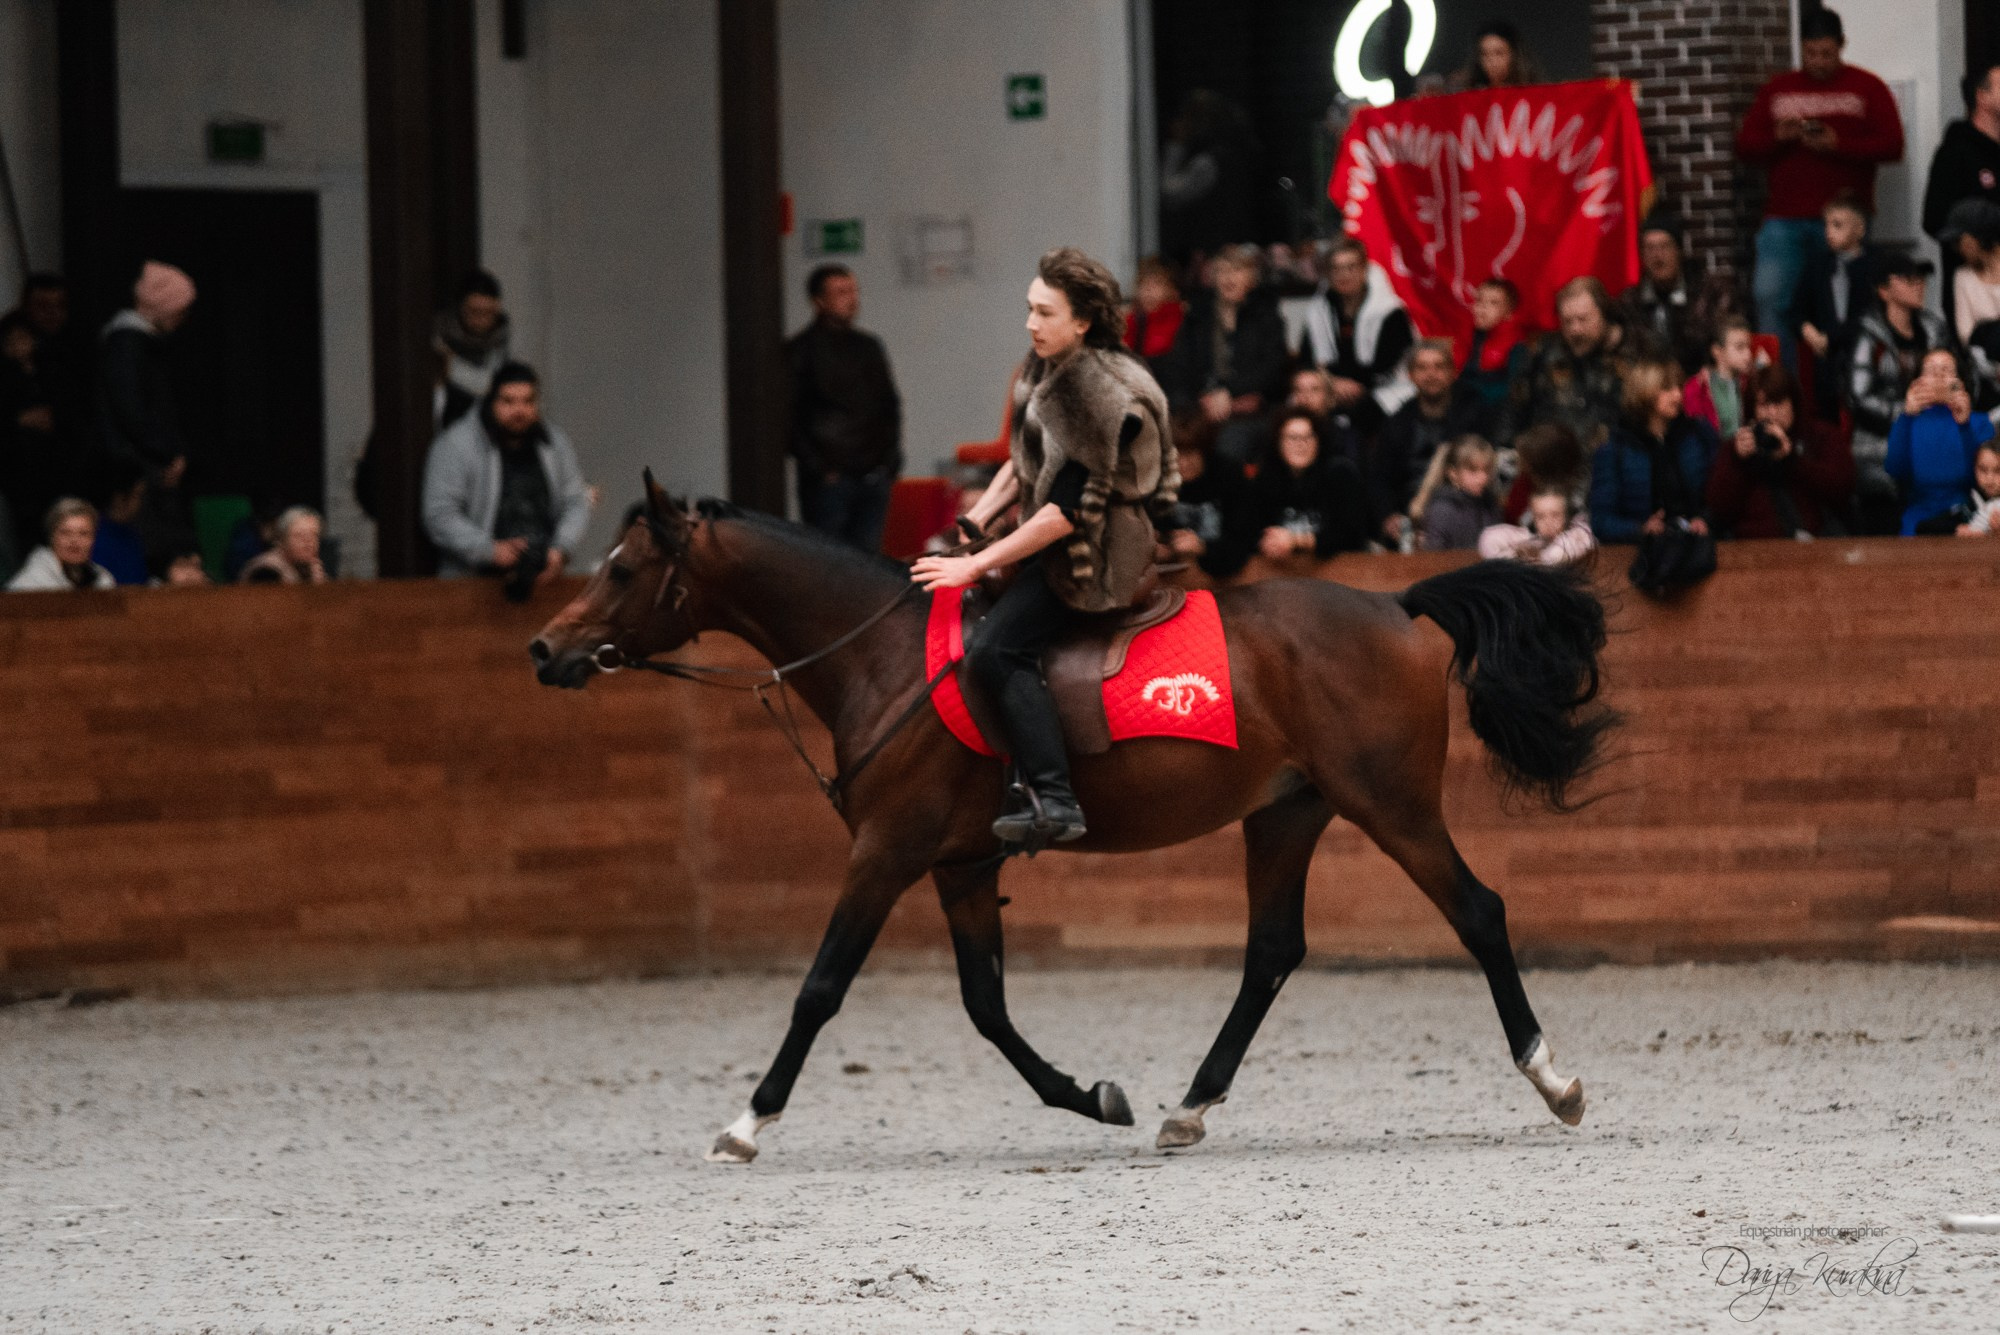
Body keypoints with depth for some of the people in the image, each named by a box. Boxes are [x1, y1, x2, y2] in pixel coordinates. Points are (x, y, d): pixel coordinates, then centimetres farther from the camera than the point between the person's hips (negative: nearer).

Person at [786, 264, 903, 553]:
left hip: (873, 478, 5)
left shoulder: (869, 347, 16)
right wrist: (818, 469, -11)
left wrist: (891, 462, 10)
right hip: (828, 482, -5)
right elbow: (791, 418, -5)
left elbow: (890, 405, 21)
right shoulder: (802, 350, -1)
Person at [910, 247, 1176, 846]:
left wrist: (978, 566, -21)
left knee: (995, 649, -23)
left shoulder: (1097, 391, -23)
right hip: (1058, 544, 10)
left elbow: (1069, 512, -24)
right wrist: (974, 523, 1)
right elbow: (1022, 466, 16)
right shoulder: (1049, 370, 7)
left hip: (1094, 553, -10)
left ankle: (1054, 801, -27)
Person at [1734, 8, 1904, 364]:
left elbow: (1892, 146, -4)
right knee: (1768, 299, -12)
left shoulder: (1867, 88, 5)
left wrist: (1838, 144, -15)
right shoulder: (1777, 91, 14)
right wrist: (1778, 137, -10)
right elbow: (1745, 146, 11)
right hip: (1784, 220, 2)